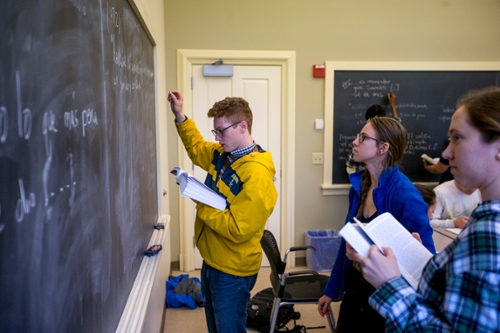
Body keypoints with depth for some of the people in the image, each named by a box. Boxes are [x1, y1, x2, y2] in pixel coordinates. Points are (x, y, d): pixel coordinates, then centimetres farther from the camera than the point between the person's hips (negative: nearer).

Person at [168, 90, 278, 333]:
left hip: (232, 272, -9)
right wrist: (179, 116, 9)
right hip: (212, 263, 9)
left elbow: (237, 230, -29)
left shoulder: (257, 175, -27)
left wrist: (201, 203, -23)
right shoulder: (222, 154, 0)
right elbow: (197, 149, 21)